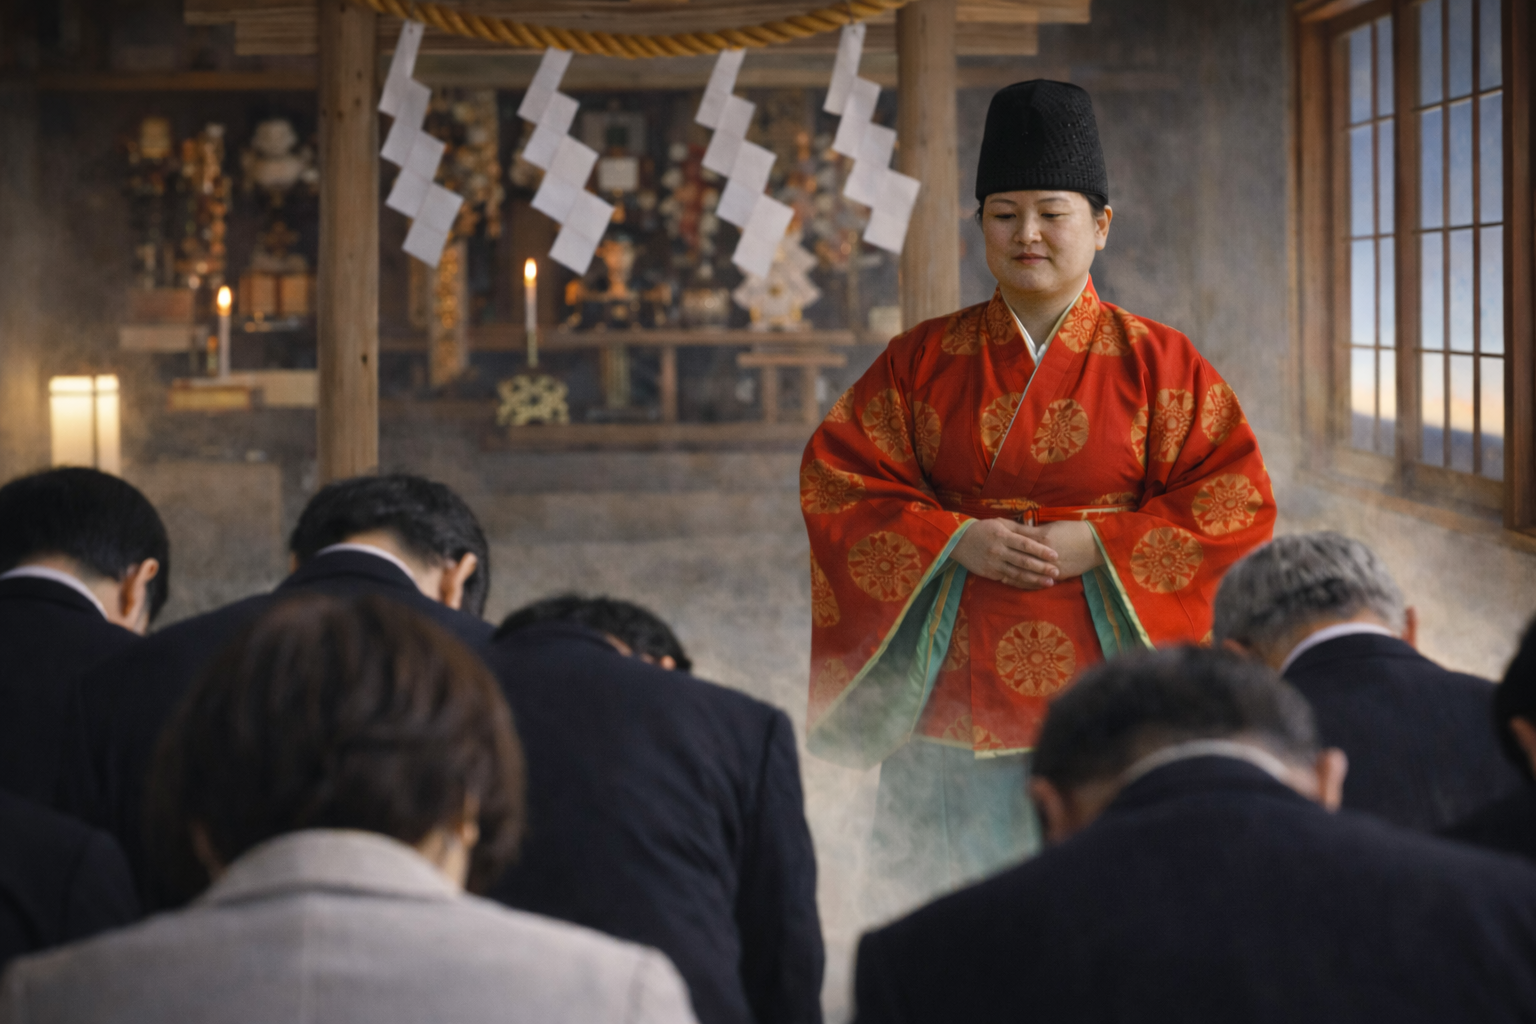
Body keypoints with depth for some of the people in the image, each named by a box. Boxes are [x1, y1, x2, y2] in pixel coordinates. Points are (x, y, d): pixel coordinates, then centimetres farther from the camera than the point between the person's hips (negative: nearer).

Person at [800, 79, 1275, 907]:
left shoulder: (1158, 364, 4)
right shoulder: (923, 361, 9)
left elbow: (1235, 501, 0)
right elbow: (834, 481, 5)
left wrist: (1099, 544, -12)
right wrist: (956, 540, -9)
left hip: (1101, 679, -1)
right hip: (956, 687, 1)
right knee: (955, 899, 0)